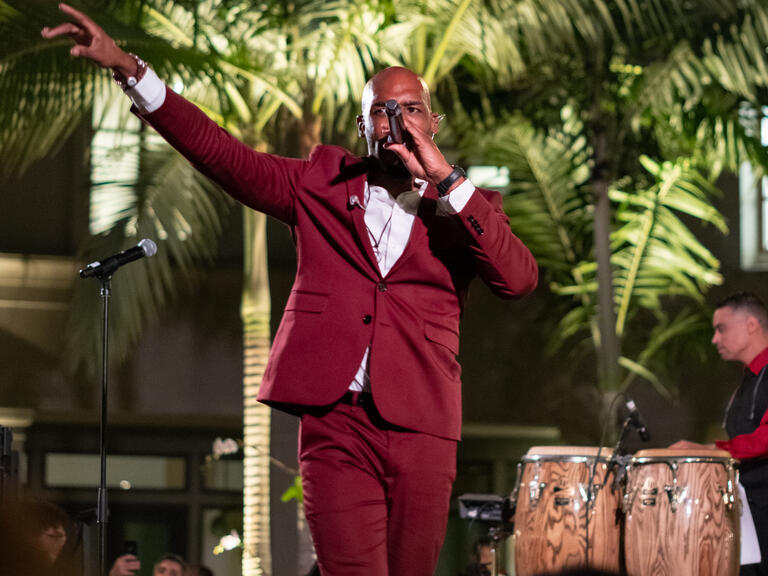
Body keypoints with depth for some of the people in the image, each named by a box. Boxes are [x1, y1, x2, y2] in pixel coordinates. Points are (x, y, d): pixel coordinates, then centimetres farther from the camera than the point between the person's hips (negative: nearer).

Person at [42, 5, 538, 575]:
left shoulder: (463, 207, 12)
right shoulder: (324, 182, 15)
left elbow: (519, 279, -6)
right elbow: (222, 153, 10)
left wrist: (447, 180, -10)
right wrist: (129, 69, 2)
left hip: (421, 433, 1)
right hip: (336, 423, 0)